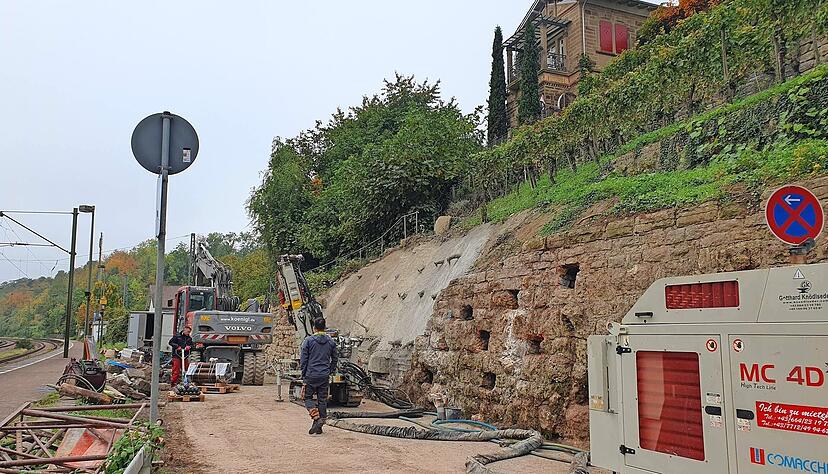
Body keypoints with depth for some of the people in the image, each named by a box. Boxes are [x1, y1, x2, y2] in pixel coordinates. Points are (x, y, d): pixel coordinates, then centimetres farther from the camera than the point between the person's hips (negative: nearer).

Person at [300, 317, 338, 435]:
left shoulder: (308, 340, -5)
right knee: (322, 400, 9)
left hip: (311, 375, -3)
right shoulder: (331, 342, 6)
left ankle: (316, 417, -12)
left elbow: (303, 360, -4)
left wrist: (303, 376, 2)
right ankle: (319, 427, 11)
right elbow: (334, 360, 12)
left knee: (308, 397, 11)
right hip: (325, 376, 3)